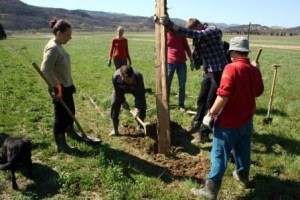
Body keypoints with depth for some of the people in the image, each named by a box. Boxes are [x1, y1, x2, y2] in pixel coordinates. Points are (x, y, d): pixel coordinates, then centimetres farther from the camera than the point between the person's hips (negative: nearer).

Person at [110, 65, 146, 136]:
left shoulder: (138, 76, -44)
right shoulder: (115, 77, -42)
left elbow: (140, 94, -34)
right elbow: (117, 91, -21)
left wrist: (137, 107, -40)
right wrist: (123, 102, -16)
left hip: (135, 88, 0)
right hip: (121, 89, 1)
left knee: (142, 106, -6)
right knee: (114, 105, -11)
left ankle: (140, 126, 22)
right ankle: (115, 130, 3)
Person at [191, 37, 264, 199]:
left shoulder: (231, 68, -20)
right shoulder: (255, 70, 2)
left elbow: (223, 95, -26)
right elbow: (258, 92, 17)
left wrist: (211, 114, -17)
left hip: (229, 122, -7)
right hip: (247, 121, 7)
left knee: (219, 156, 2)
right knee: (243, 151, 25)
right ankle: (243, 176, 45)